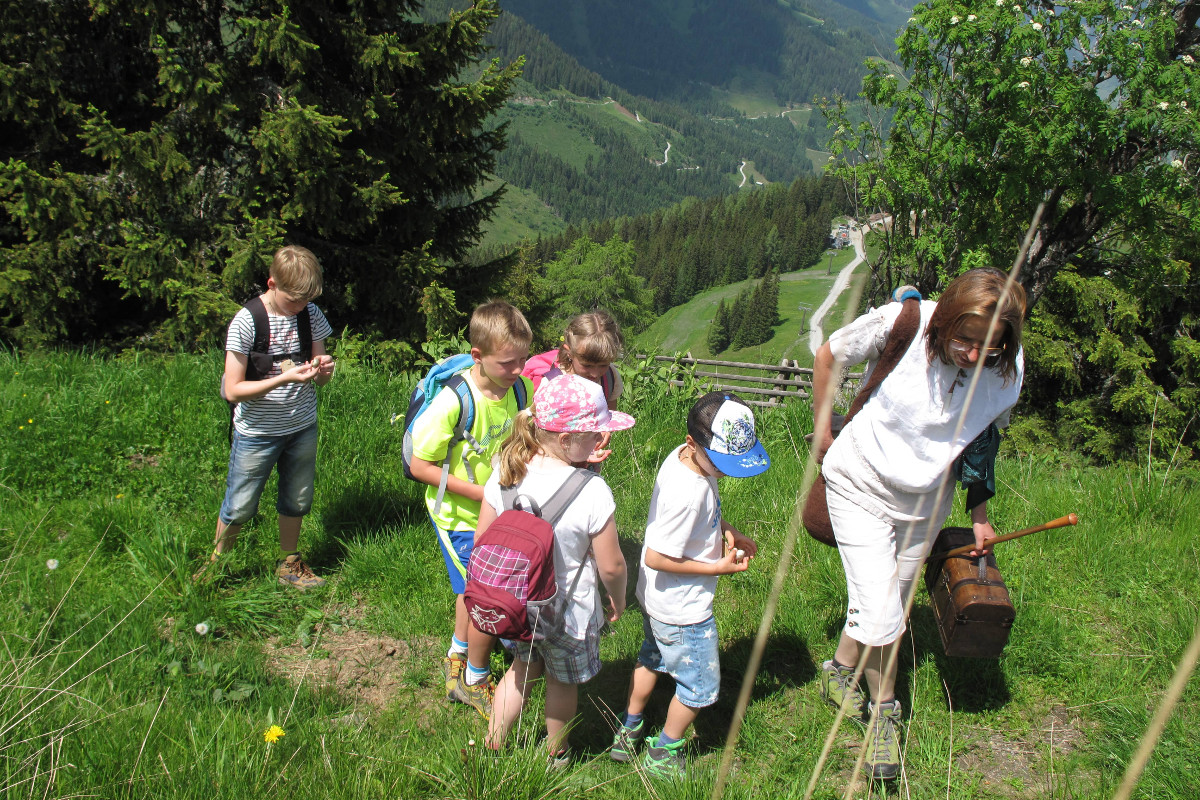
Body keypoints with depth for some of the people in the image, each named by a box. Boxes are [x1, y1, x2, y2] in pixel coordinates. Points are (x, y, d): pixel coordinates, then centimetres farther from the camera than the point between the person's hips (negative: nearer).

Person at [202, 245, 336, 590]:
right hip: (257, 433, -4)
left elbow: (321, 379, 2)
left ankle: (288, 564, 39)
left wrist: (322, 370, -22)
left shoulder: (312, 314, -5)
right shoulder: (246, 322, -17)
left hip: (302, 428, 4)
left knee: (297, 502, 18)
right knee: (239, 508, 9)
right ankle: (216, 563, 34)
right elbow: (234, 390, -18)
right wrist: (284, 378, -30)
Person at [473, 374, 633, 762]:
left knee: (524, 666, 31)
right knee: (562, 680, 25)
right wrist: (617, 600, 0)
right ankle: (555, 754, 48)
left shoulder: (505, 474, -16)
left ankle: (491, 745, 40)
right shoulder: (592, 492, -30)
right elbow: (611, 566, -21)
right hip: (567, 612, -3)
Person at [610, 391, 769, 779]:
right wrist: (717, 568, -23)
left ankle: (628, 732, 50)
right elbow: (656, 557, -30)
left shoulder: (684, 456, -8)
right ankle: (664, 753, 34)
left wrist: (728, 531, -3)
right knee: (700, 686, 14)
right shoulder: (688, 495, -36)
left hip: (655, 599, 9)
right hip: (683, 611, -9)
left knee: (652, 658, 31)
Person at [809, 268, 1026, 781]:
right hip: (860, 483, -4)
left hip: (925, 501, 4)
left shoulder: (1008, 370, -15)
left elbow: (984, 440, 3)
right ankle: (884, 709, 17)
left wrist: (980, 515, 8)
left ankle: (841, 670, 43)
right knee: (879, 611, -10)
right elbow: (829, 355, -9)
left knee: (891, 604, 15)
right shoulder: (901, 323, -27)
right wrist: (823, 433, -1)